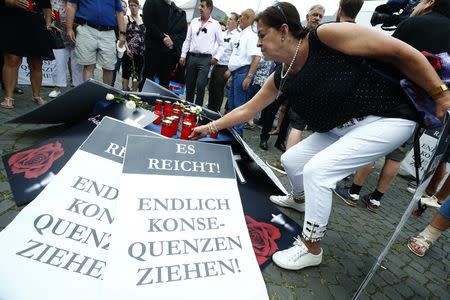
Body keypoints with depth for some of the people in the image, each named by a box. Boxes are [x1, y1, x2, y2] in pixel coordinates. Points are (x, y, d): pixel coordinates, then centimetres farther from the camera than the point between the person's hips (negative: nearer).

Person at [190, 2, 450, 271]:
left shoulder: (327, 36, -21)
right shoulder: (280, 79, 0)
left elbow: (402, 52, -17)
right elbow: (247, 110, 9)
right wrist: (211, 127, 11)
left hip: (386, 119, -7)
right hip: (339, 129, 7)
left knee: (316, 169, -19)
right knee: (291, 159, 9)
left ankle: (311, 249, 1)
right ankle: (300, 198, 43)